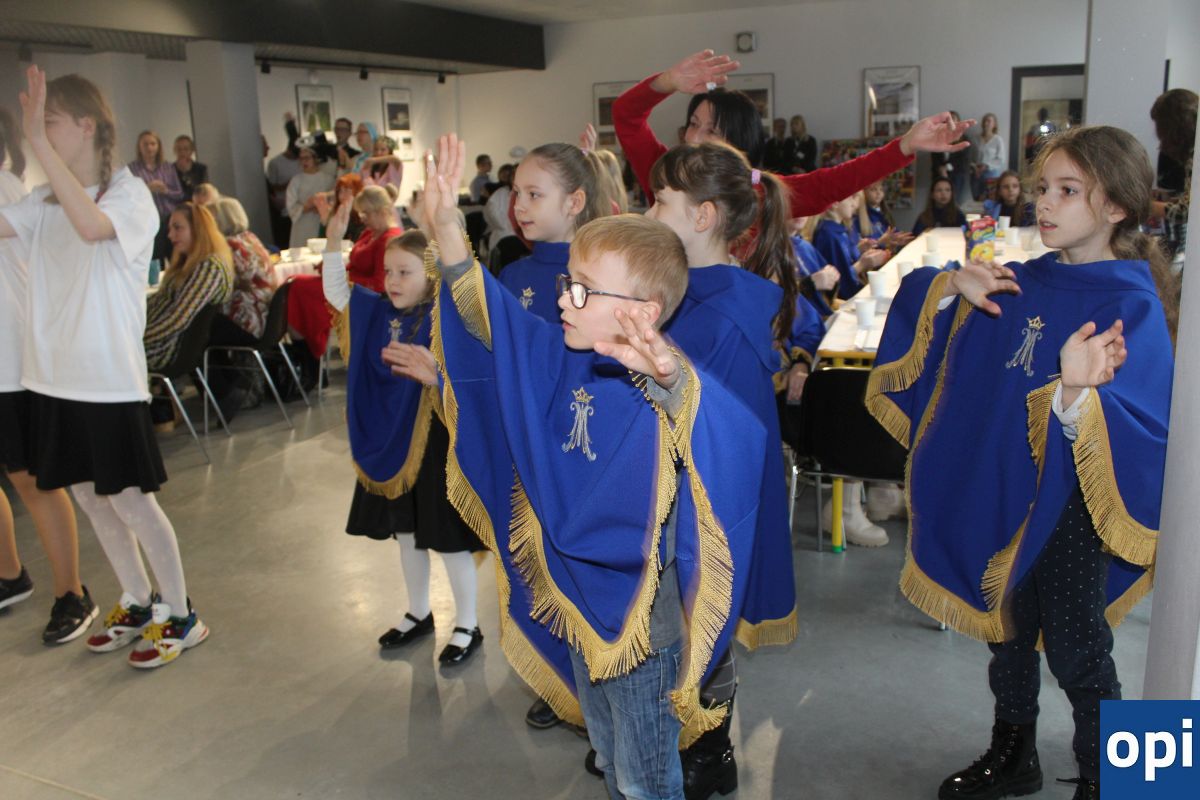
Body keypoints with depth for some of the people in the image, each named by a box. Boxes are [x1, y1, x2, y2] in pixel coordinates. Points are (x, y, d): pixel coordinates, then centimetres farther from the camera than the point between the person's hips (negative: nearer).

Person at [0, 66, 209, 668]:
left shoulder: (129, 193, -10)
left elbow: (91, 226, -32)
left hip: (109, 377, -7)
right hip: (54, 375, 7)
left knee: (130, 502, 0)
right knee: (90, 499, 14)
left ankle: (181, 615, 17)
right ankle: (139, 604, 30)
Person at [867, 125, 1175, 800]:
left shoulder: (1133, 306, -16)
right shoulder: (1020, 282, 2)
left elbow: (1143, 428, -27)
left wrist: (1076, 392, -47)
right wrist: (950, 289, -9)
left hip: (1074, 506, -6)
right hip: (1001, 494, 6)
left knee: (1074, 650, 8)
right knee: (1008, 631, 21)